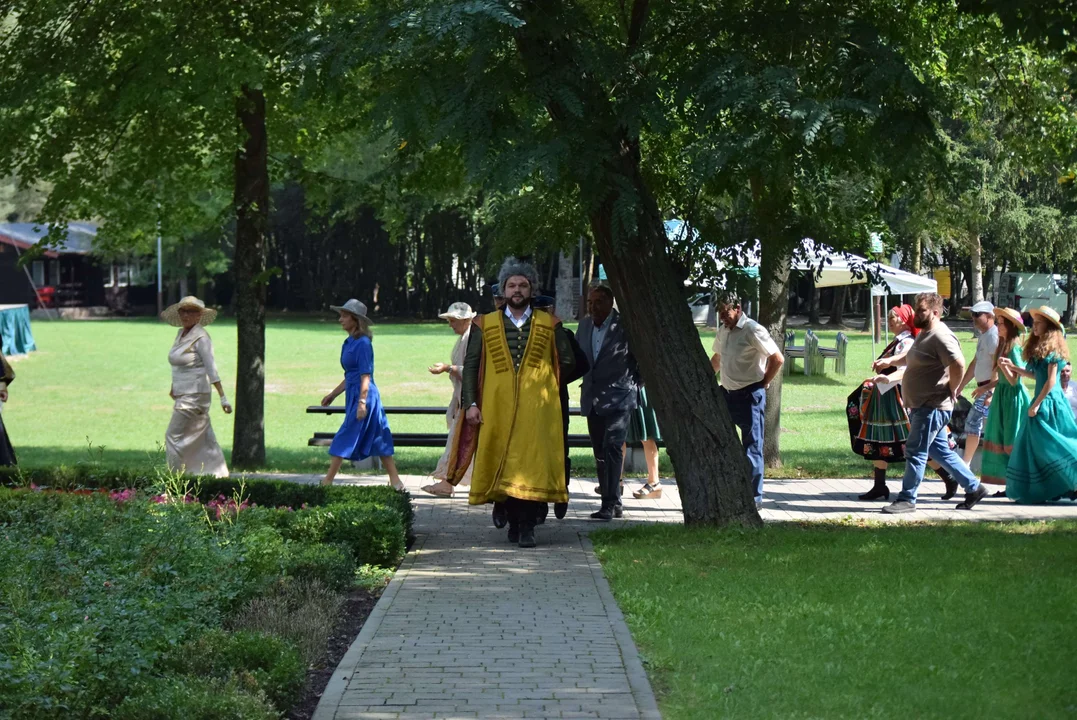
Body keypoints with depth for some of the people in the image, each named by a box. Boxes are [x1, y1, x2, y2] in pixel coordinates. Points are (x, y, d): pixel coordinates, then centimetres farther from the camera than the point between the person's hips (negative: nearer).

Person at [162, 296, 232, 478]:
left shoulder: (201, 337, -13)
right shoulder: (181, 334, 11)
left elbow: (211, 368, -18)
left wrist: (223, 397, -21)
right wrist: (173, 386, 34)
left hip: (194, 395, -8)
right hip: (184, 395, 8)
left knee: (174, 437, -9)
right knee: (204, 439, 10)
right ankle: (219, 475, 13)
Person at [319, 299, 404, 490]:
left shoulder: (363, 343, -13)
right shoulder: (349, 342, 15)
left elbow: (365, 376, -18)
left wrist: (362, 402, -22)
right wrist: (333, 394, 26)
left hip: (364, 394, -10)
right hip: (353, 394, 10)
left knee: (346, 437, -6)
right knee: (378, 439, 9)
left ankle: (328, 481, -3)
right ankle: (395, 482, 11)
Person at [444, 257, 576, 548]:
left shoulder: (550, 325, 8)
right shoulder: (485, 325, 9)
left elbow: (568, 363, 13)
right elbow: (471, 365, 6)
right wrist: (470, 403, -3)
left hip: (537, 408, -1)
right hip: (497, 409, 1)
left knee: (532, 465, -9)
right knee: (503, 464, 3)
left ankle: (527, 527, -8)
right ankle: (514, 521, 15)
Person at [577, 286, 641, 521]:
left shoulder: (625, 325, -10)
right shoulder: (585, 324, 9)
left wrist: (635, 385, 0)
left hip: (617, 397, -7)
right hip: (593, 399, 7)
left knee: (611, 448, -17)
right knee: (600, 452, 9)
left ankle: (610, 503, -19)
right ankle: (612, 503, 17)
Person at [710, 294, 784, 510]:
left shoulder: (753, 330, -14)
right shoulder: (723, 331, 10)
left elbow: (778, 358, -15)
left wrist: (763, 383, -10)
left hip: (750, 395, -8)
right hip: (727, 394, 8)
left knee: (752, 446, -2)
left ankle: (754, 497, 4)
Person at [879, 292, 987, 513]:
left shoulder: (941, 337, -18)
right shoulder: (923, 334, 15)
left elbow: (958, 365, -29)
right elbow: (911, 359, 33)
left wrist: (951, 390, -18)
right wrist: (889, 362, 18)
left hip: (932, 407, -11)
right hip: (920, 406, 11)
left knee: (915, 451, -6)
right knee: (940, 451, 15)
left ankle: (907, 499, 0)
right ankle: (973, 487, 24)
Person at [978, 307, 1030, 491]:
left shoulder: (1014, 349, -14)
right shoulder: (1003, 347, 11)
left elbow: (1014, 380, -17)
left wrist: (1004, 366, -32)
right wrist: (985, 387, 22)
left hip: (1013, 397, -9)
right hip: (1002, 396, 9)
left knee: (1013, 444, -7)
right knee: (1001, 441, 9)